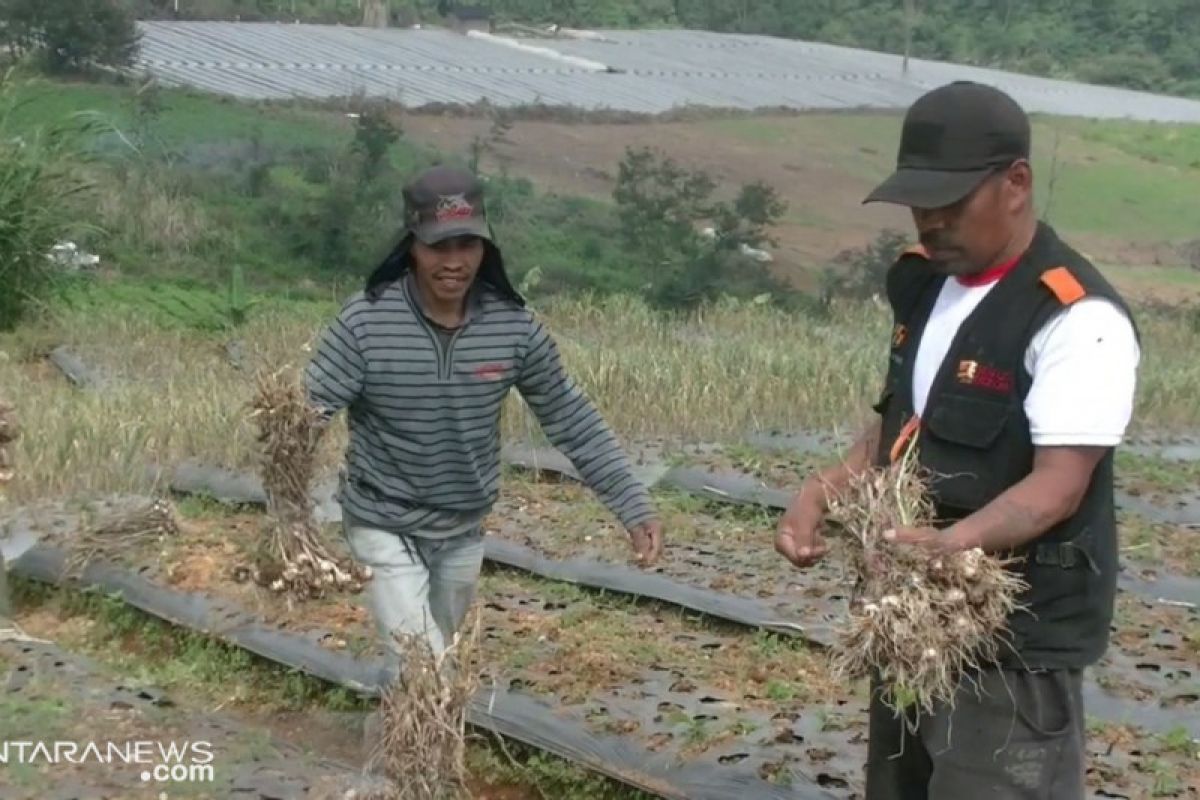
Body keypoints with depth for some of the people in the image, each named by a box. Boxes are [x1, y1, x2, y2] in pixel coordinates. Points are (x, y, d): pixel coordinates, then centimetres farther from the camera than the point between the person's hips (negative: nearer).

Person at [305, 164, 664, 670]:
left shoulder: (514, 327, -12)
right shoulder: (365, 323, -22)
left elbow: (572, 422, -4)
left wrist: (634, 507, -7)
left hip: (464, 530, 4)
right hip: (385, 526, -4)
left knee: (441, 664, 22)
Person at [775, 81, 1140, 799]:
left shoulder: (1077, 318, -19)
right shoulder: (924, 284, 7)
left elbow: (1060, 485, -23)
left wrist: (952, 544, -39)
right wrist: (823, 492, -1)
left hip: (1018, 637, -8)